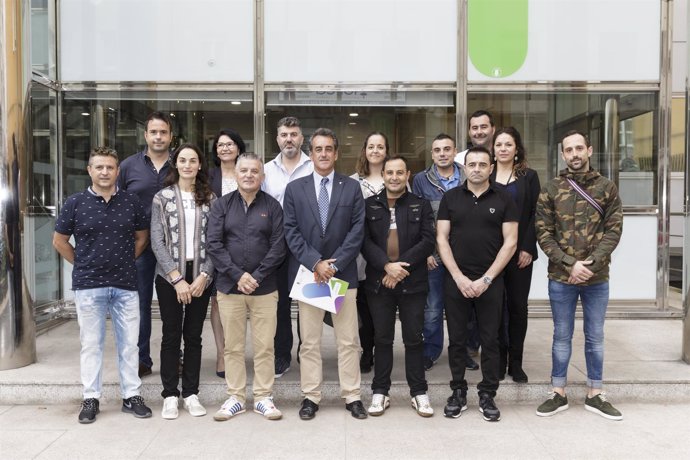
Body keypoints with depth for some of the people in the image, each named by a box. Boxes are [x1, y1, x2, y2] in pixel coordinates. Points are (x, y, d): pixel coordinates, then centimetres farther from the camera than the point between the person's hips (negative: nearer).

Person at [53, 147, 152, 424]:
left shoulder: (131, 202, 3)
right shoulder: (75, 203, -1)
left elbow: (141, 237, 14)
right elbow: (59, 241, 7)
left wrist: (124, 262, 8)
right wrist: (83, 264, 5)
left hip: (125, 284, 1)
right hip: (88, 285, -1)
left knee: (129, 343, 7)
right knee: (91, 344, 7)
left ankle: (132, 395, 18)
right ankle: (91, 398, 19)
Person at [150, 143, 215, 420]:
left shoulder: (209, 199, 6)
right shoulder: (162, 198, 1)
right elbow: (157, 242, -4)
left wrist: (204, 276, -8)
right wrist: (177, 278, -10)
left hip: (200, 276, 1)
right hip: (170, 276, -1)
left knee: (194, 335, 7)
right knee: (171, 335, 4)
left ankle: (191, 393, 18)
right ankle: (170, 395, 15)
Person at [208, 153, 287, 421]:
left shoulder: (272, 206, 3)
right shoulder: (222, 205, 6)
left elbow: (278, 246, -2)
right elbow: (213, 244, -2)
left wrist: (257, 277, -11)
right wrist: (238, 275, -11)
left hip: (264, 288, -1)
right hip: (229, 287, 1)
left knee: (264, 347, 4)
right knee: (233, 346, 8)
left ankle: (263, 397, 17)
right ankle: (235, 397, 21)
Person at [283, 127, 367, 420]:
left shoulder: (352, 187, 6)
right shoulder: (295, 188, 7)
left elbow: (357, 229, -1)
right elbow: (291, 231, 0)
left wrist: (335, 264, -11)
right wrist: (315, 263, -12)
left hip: (344, 273, 0)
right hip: (307, 272, 0)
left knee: (348, 340, 5)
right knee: (309, 341, 7)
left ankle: (352, 396, 17)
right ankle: (310, 396, 17)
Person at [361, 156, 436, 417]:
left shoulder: (421, 205, 6)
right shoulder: (369, 205, 6)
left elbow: (428, 241, -4)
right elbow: (365, 241, -3)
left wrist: (401, 266, -14)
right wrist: (387, 266, -17)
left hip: (413, 282, 0)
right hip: (379, 282, 1)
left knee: (414, 338, 7)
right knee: (382, 339, 9)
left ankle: (418, 392, 19)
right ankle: (380, 392, 20)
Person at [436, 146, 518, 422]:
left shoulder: (503, 200, 2)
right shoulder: (450, 198, 5)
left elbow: (510, 242, -2)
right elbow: (441, 239, 1)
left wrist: (486, 279, -9)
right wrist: (459, 277, -8)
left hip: (491, 282, 0)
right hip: (456, 280, 1)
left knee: (490, 340, 6)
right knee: (457, 340, 7)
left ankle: (487, 396, 18)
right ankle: (458, 393, 20)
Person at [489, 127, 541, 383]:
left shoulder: (529, 177, 7)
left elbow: (535, 214, 1)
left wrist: (528, 248, -8)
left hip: (520, 252, 0)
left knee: (518, 306, 4)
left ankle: (516, 363, 14)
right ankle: (499, 360, 15)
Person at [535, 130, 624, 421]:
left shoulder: (607, 188, 3)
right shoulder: (550, 190, 0)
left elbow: (614, 230, -2)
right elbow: (543, 234, -4)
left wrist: (590, 263, -15)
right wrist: (570, 264, -14)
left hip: (597, 278, 1)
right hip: (561, 278, -1)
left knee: (595, 336, 11)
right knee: (562, 336, 9)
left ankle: (594, 395, 24)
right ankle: (558, 394, 20)